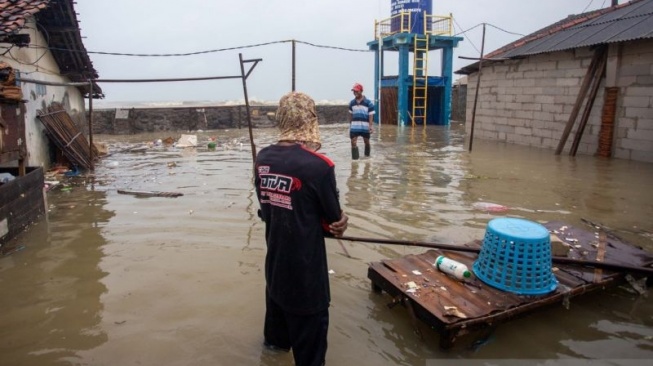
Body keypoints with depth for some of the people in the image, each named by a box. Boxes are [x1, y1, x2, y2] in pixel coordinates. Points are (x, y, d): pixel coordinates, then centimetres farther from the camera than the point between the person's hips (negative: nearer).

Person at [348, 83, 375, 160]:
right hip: (354, 126, 3)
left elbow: (371, 115, -9)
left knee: (366, 142, 14)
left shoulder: (368, 102, -7)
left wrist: (370, 126, -16)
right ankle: (355, 158, -1)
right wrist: (350, 125, 19)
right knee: (353, 142, -7)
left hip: (365, 126, -2)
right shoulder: (352, 102, 6)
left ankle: (367, 156, 34)